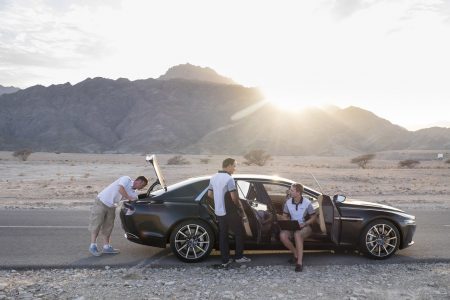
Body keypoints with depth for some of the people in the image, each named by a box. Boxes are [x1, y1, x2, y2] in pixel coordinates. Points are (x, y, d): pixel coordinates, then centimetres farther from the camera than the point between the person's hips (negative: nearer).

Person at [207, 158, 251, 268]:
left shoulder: (214, 178, 7)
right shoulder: (229, 179, -17)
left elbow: (210, 194, 13)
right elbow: (234, 197, -19)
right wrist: (240, 209, -6)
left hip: (219, 212, 7)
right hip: (230, 212, -7)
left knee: (223, 235, 10)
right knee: (239, 233, 9)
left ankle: (225, 260, 12)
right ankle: (238, 257, 15)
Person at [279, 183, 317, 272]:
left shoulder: (307, 203, -11)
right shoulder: (288, 202, -2)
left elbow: (313, 217, -3)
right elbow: (284, 216, 10)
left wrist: (304, 224, -19)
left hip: (305, 227, -4)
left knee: (297, 234, -38)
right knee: (282, 235, -28)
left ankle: (299, 262, -35)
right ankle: (296, 254, -7)